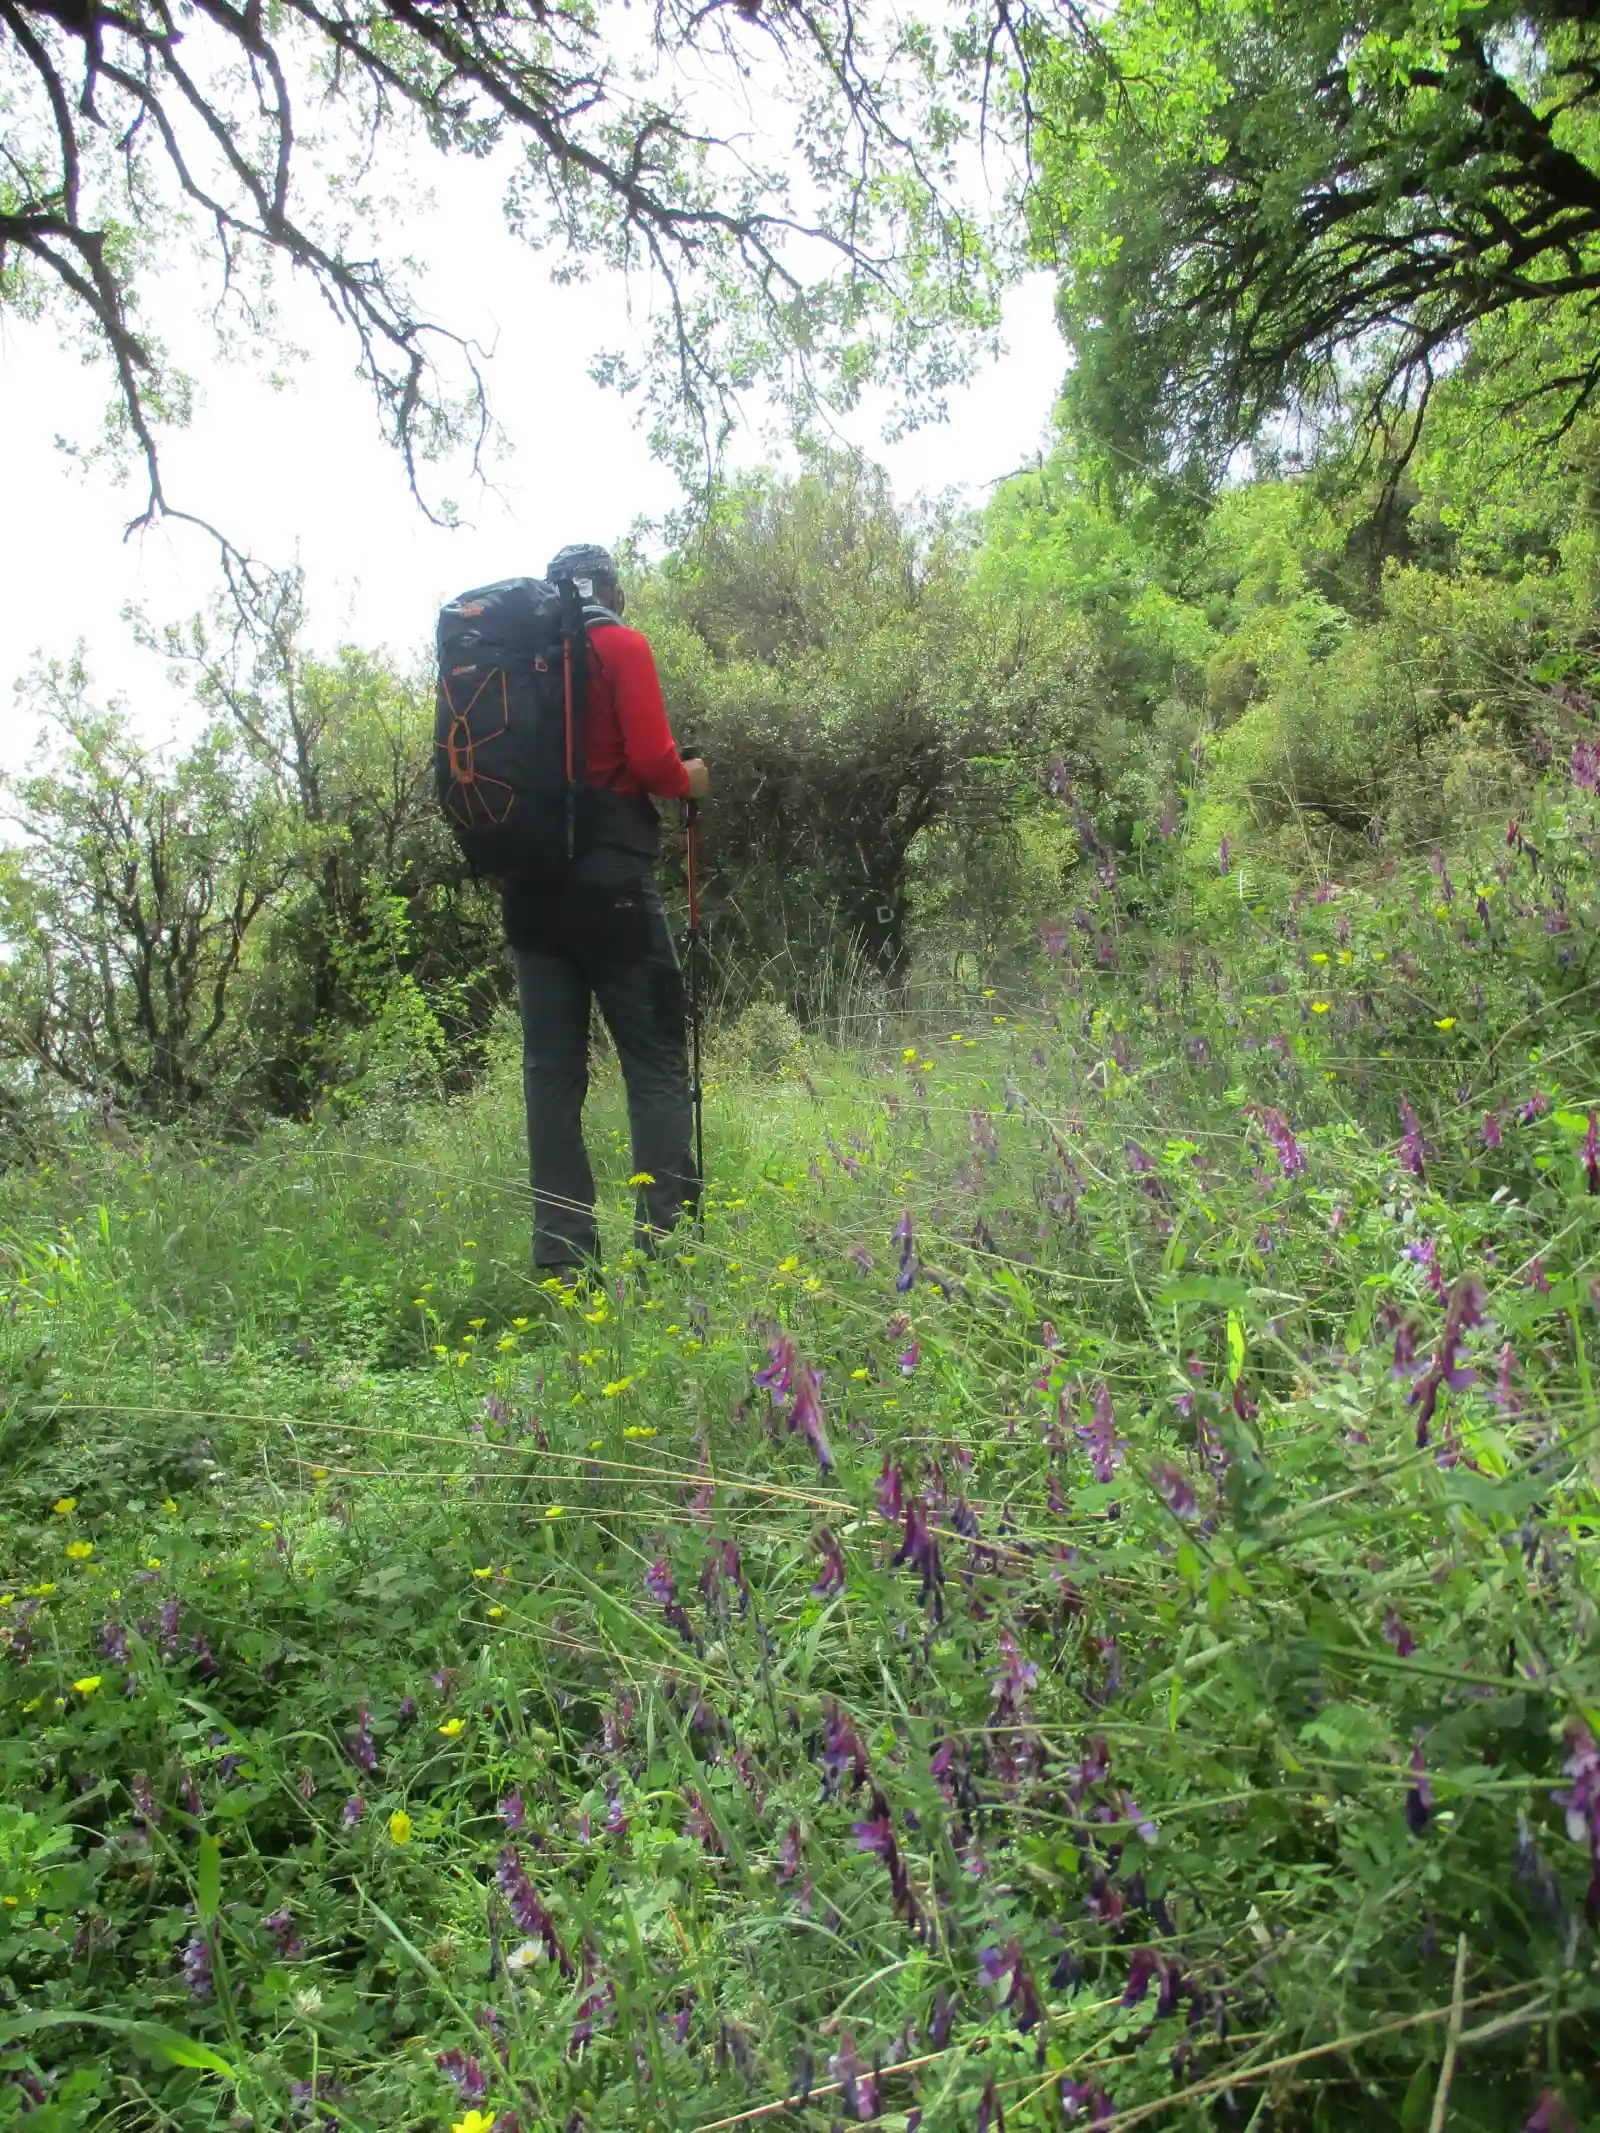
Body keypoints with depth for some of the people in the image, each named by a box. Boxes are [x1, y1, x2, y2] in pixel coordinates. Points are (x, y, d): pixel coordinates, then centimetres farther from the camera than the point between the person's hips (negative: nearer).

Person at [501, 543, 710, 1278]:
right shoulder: (621, 646, -1)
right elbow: (653, 761, -10)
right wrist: (689, 781, 9)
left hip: (529, 886, 6)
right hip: (608, 880, -5)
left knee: (552, 1069, 5)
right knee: (657, 1060, -2)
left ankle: (562, 1257, 4)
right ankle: (665, 1238, -9)